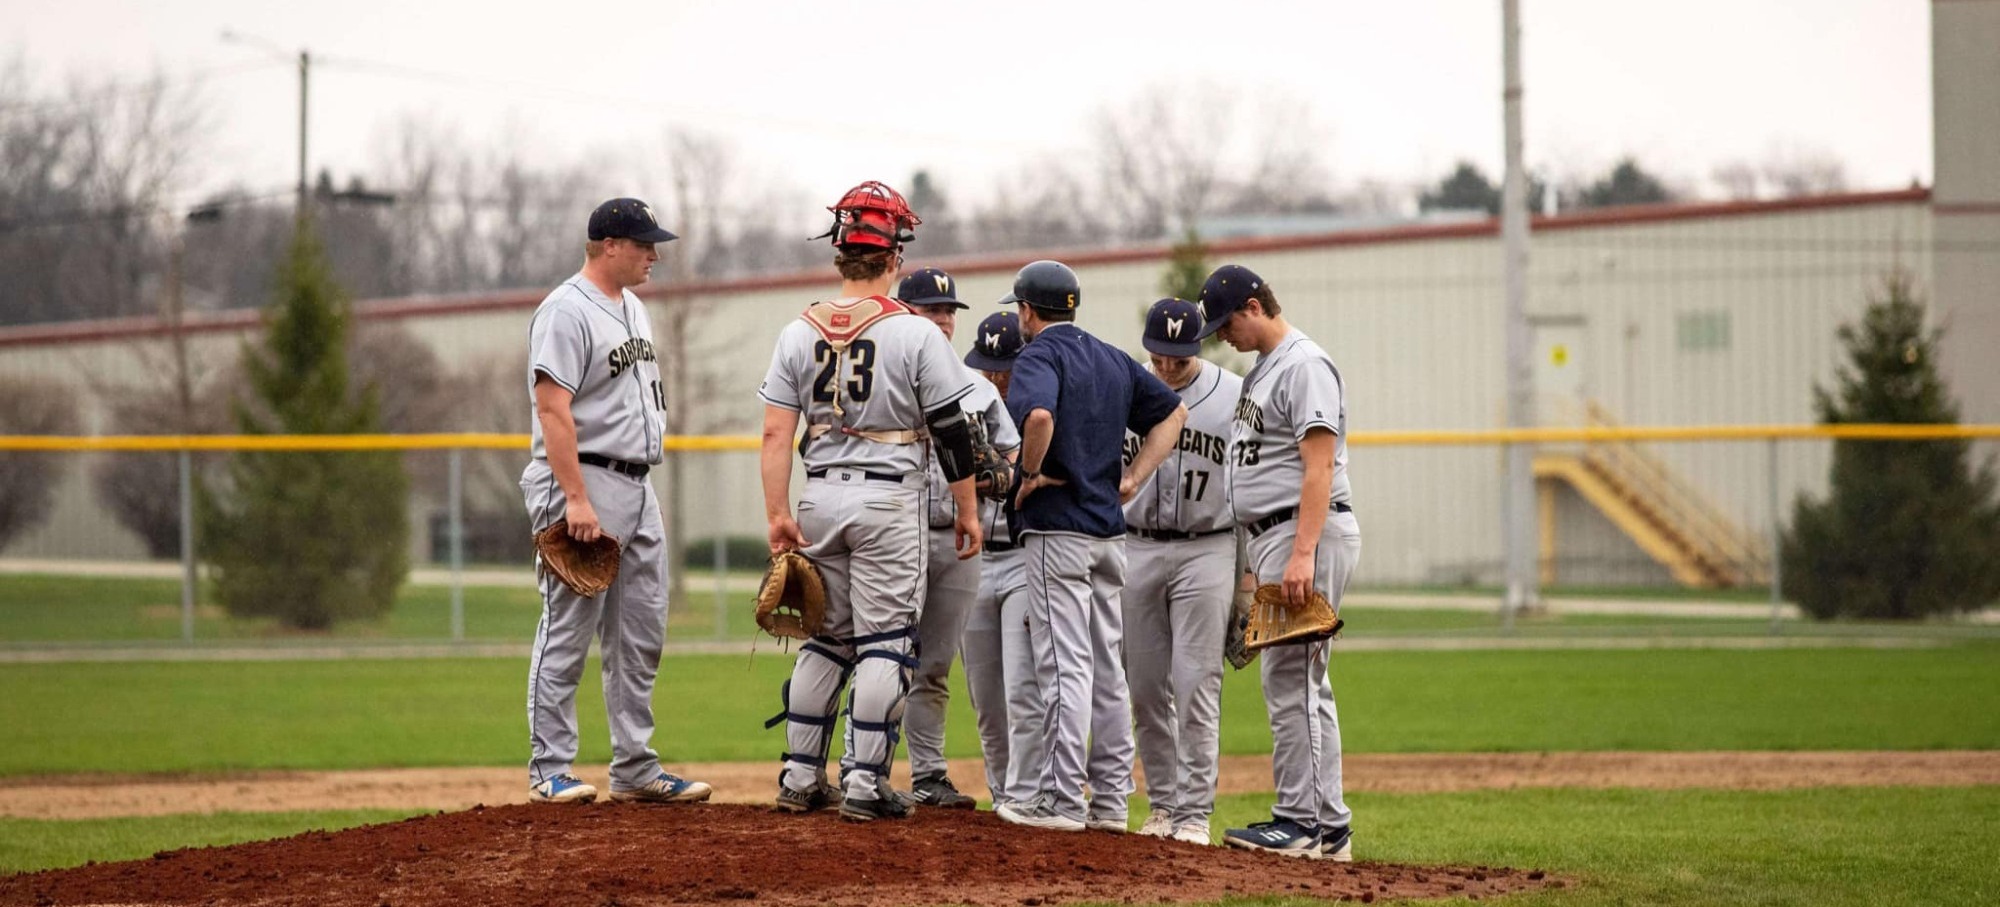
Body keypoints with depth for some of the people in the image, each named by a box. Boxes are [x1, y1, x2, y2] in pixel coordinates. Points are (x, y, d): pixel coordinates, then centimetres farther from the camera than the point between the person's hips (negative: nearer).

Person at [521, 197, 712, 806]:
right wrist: (577, 499, -26)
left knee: (641, 638, 10)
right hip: (585, 482, -9)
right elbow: (553, 411, -20)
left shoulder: (632, 308, 16)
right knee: (568, 633, -6)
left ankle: (635, 770, 15)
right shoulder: (567, 312, -13)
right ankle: (550, 771, -1)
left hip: (638, 490, 10)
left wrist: (635, 493, 19)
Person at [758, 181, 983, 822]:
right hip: (889, 501, -4)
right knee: (884, 642, 0)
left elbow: (776, 433, -1)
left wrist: (778, 515, 0)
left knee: (825, 638, 14)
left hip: (821, 498, 4)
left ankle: (800, 778, 14)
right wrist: (967, 510, 3)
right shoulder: (915, 334, -7)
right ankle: (863, 784, -4)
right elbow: (951, 432, -6)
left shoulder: (799, 333, 3)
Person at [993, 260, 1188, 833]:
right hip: (1109, 530, 8)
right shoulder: (1113, 360, 16)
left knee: (1064, 666, -9)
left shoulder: (1040, 356, -9)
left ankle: (1062, 801, -9)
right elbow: (1172, 412, 22)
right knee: (1106, 667, 11)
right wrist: (1133, 479, 13)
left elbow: (1039, 415, -30)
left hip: (1056, 529, -8)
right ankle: (1110, 801, 13)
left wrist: (1030, 474, -14)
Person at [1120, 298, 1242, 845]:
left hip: (1206, 550, -3)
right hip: (1137, 549, 3)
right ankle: (1163, 805, 16)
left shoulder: (1235, 395, -1)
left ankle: (1195, 813, -4)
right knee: (1146, 687, 6)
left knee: (1196, 683, -8)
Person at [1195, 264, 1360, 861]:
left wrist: (1301, 554, -27)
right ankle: (1325, 825, 12)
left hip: (1308, 532, -11)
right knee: (1299, 681, 10)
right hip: (1271, 539, 11)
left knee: (1292, 679, -11)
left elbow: (1319, 464, -20)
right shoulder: (1262, 369, 20)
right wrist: (1257, 561, 21)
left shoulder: (1303, 364, -11)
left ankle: (1303, 822, -11)